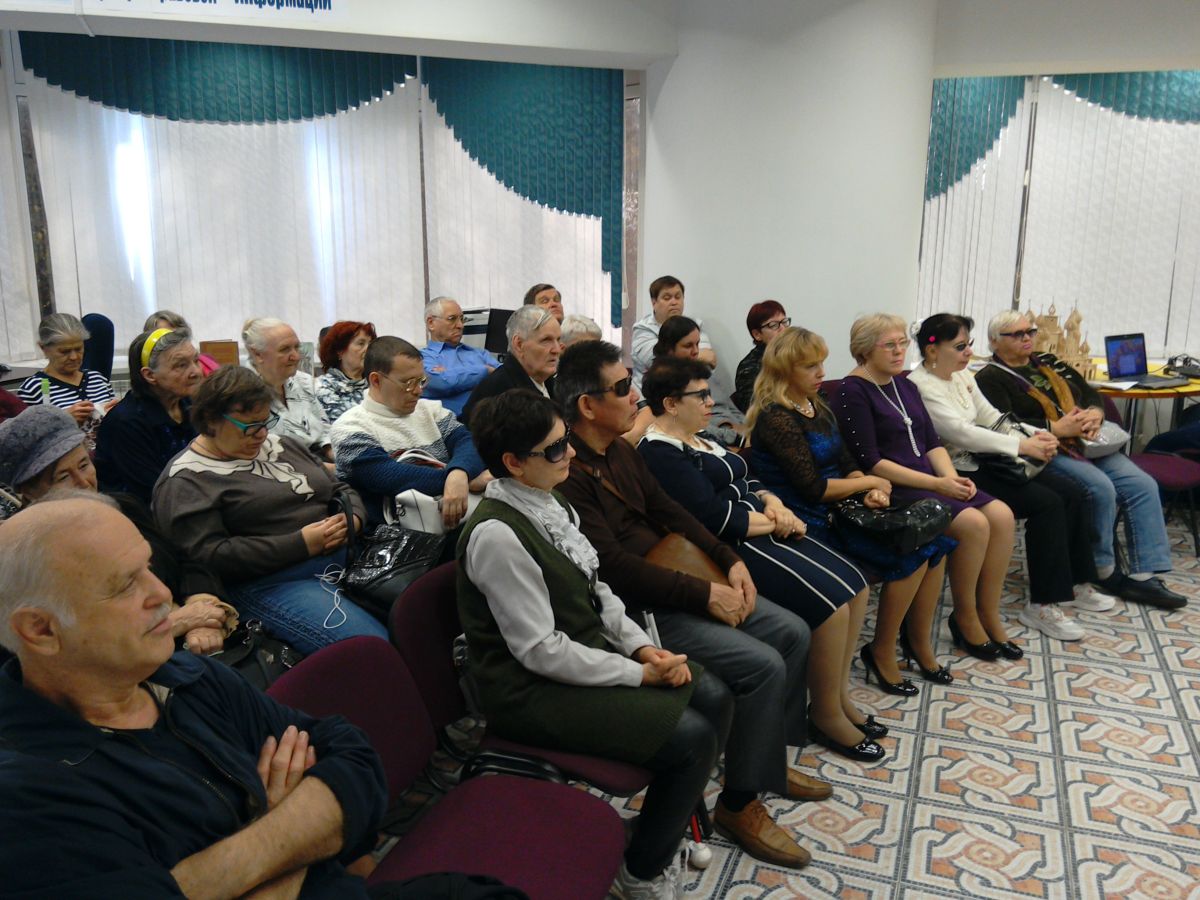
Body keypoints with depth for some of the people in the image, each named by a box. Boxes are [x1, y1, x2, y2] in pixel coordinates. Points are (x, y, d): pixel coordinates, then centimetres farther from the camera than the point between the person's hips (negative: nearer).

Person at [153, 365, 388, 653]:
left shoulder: (283, 446, 20)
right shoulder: (185, 481, -1)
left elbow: (341, 491, 25)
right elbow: (208, 556, -12)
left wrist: (352, 519, 0)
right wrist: (301, 544, -16)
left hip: (344, 559, 8)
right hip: (272, 584, -7)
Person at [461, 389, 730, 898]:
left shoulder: (546, 502, 1)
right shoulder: (498, 534, -26)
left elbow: (593, 590, 11)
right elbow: (542, 652, -24)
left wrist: (643, 646, -4)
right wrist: (639, 673, -17)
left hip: (587, 653, 8)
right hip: (534, 691, -8)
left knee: (713, 700, 1)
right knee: (691, 737, -14)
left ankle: (678, 815, 25)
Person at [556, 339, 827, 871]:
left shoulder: (620, 449, 8)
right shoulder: (569, 472, -23)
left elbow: (666, 510, 14)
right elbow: (613, 565, -27)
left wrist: (729, 561, 3)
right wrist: (704, 594, -22)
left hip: (671, 581, 10)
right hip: (635, 609, -10)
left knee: (792, 633, 8)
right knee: (762, 665, -19)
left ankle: (770, 759, 26)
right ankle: (740, 804, -1)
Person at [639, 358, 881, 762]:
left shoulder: (697, 437, 16)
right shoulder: (660, 453, -15)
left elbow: (743, 483, 19)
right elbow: (713, 517, -21)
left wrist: (773, 503, -3)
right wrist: (774, 522, -10)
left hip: (761, 533, 10)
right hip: (731, 548, -10)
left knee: (854, 586, 2)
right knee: (831, 603, -19)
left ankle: (838, 691, 15)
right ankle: (826, 715, -2)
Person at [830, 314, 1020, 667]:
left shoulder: (905, 386, 17)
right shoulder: (853, 392, -9)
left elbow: (932, 442, 15)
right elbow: (870, 461, -16)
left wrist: (952, 477, -6)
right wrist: (936, 484, -17)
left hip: (929, 479, 8)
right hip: (890, 488, -8)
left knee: (1001, 516, -10)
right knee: (974, 524, -23)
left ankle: (989, 617, 2)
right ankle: (965, 618, -3)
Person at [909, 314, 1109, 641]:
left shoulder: (961, 376, 12)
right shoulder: (920, 387, -18)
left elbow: (991, 417, 14)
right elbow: (962, 433, -24)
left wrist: (1035, 435, -4)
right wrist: (1023, 446, -22)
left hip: (985, 462, 9)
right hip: (959, 472, -9)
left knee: (1073, 494, -1)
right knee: (1047, 503, -20)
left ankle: (1073, 582, 14)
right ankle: (1041, 604, -12)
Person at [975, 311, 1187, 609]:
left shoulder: (1048, 363, 21)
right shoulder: (991, 379, -2)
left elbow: (1090, 392, 20)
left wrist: (1095, 414, -4)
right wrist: (1057, 428, -20)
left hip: (1087, 444, 8)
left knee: (1143, 485, -10)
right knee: (1101, 488, -28)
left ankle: (1144, 576, -11)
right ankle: (1103, 572, -9)